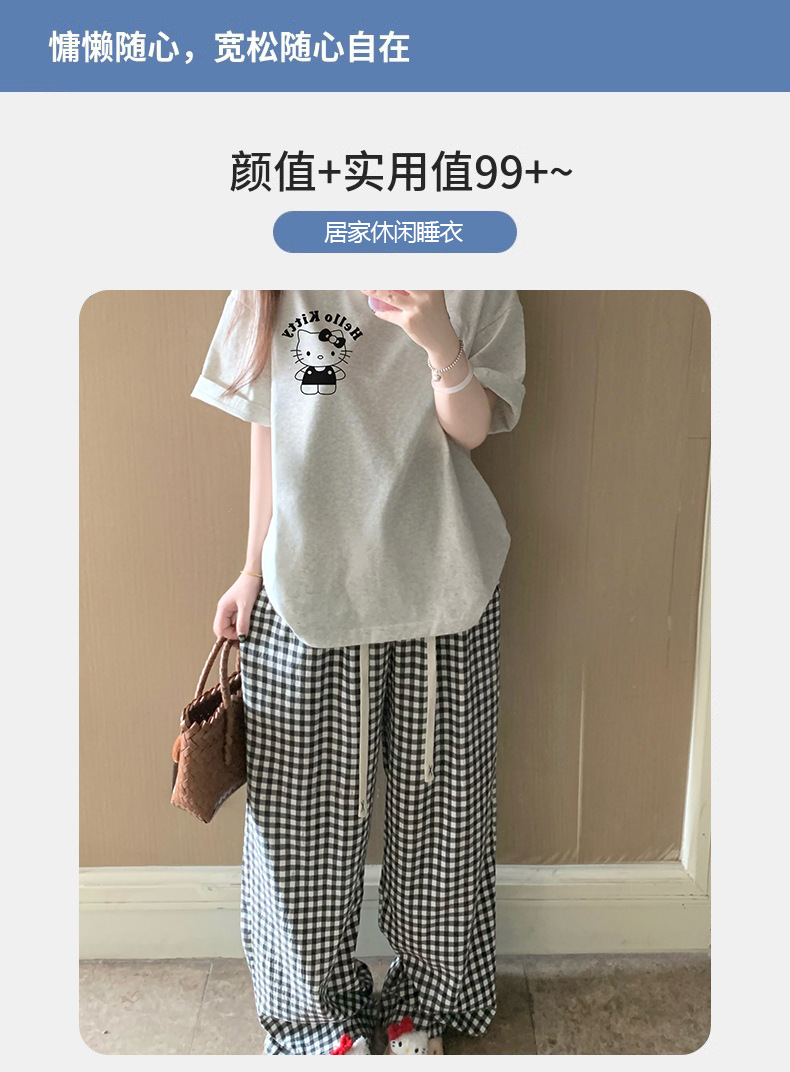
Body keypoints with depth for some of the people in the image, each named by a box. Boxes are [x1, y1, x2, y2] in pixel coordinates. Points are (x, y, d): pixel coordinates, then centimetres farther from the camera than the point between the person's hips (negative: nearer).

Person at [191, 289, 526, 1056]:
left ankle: (425, 1002, 37)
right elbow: (266, 432, 9)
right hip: (307, 585, 1)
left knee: (438, 802, 12)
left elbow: (471, 428, -5)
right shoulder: (273, 287, 7)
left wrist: (439, 341, -25)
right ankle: (321, 1009, 34)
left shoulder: (472, 282, 4)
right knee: (302, 809, 8)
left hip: (442, 583, 0)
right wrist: (253, 570, 7)